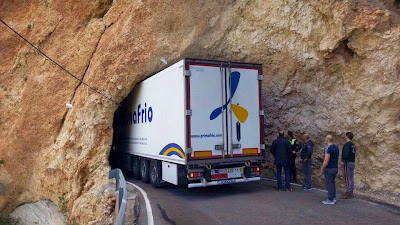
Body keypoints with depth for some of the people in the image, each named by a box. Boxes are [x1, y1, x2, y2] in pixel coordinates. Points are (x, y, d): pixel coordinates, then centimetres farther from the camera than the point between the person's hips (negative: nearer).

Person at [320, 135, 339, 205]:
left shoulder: (328, 148, -19)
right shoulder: (336, 147, 9)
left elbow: (326, 160, -22)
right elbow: (337, 158, 17)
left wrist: (322, 168, -14)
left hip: (329, 169, -9)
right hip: (335, 168, 9)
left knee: (329, 184, -2)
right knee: (332, 183, 18)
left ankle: (330, 200, 2)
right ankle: (333, 198, 23)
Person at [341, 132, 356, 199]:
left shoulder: (347, 144, -16)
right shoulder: (353, 144, 13)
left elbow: (346, 154, -25)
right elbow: (353, 153, 15)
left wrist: (343, 161, -17)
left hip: (348, 163, -10)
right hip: (352, 162, 10)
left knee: (347, 178, -5)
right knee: (351, 178, 13)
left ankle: (348, 193, -2)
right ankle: (350, 192, 19)